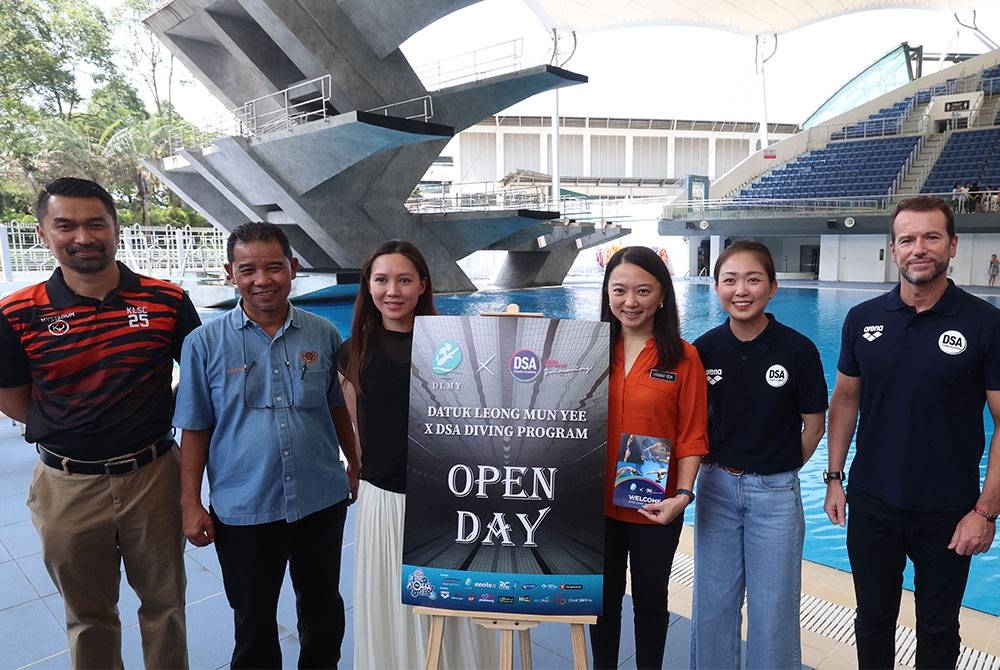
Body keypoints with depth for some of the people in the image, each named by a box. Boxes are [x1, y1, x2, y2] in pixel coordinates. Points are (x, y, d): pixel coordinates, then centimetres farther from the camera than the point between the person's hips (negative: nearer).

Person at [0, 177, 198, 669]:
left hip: (153, 474, 0)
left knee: (164, 600, 18)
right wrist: (69, 434, -2)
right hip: (67, 485, 1)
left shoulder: (167, 301, -8)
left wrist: (157, 421, -3)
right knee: (88, 615, 20)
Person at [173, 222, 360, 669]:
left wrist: (356, 466, 12)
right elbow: (194, 429, -2)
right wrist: (190, 504, -3)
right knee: (254, 622, 17)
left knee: (323, 612, 20)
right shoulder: (205, 343, -6)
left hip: (322, 500, 2)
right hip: (243, 510, -1)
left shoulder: (323, 335, -2)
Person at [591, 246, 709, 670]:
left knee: (650, 600, 19)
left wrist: (683, 494, -17)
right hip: (597, 502, 2)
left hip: (654, 508, -2)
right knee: (604, 599, 20)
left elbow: (692, 436, -8)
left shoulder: (683, 357, -9)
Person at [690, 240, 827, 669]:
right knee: (713, 600, 16)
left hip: (775, 492, -2)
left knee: (773, 605, 13)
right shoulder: (704, 349, -6)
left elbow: (814, 427, -3)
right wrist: (712, 464, -3)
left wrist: (779, 470, 2)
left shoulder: (798, 350, -13)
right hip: (716, 485, 3)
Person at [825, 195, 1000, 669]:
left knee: (938, 630, 17)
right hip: (871, 504, 2)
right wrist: (834, 477, 3)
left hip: (949, 511, -2)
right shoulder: (862, 319, -2)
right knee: (873, 621, 18)